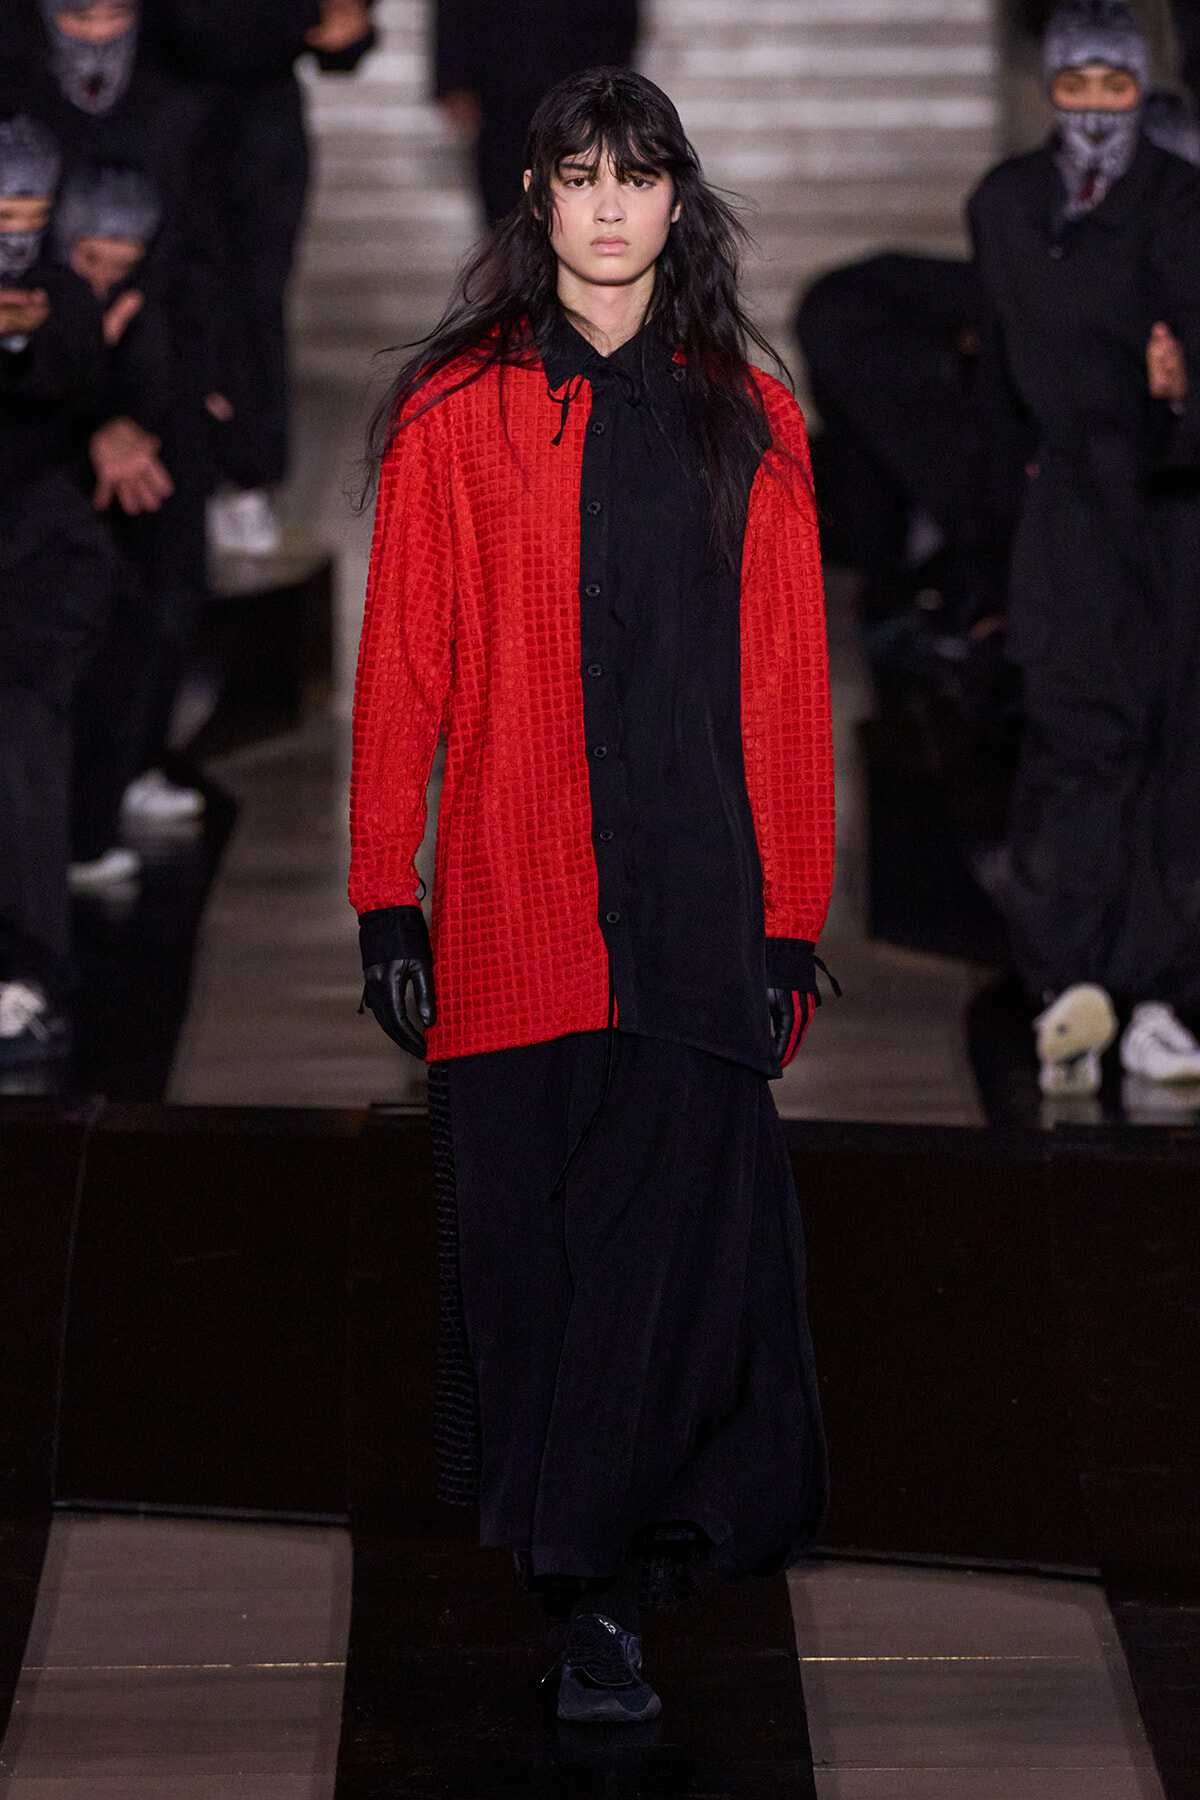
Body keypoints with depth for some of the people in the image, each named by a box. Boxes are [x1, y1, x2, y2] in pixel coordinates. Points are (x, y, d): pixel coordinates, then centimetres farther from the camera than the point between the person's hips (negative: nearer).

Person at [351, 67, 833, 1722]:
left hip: (697, 901, 1)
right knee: (533, 1230, 1)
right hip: (516, 903, -1)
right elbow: (402, 669, 4)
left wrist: (790, 922, 5)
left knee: (673, 1230, -7)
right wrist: (387, 903, -1)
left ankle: (595, 1584, -2)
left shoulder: (748, 420, 10)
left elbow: (788, 687, 10)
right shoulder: (457, 411, 6)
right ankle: (590, 1581, 10)